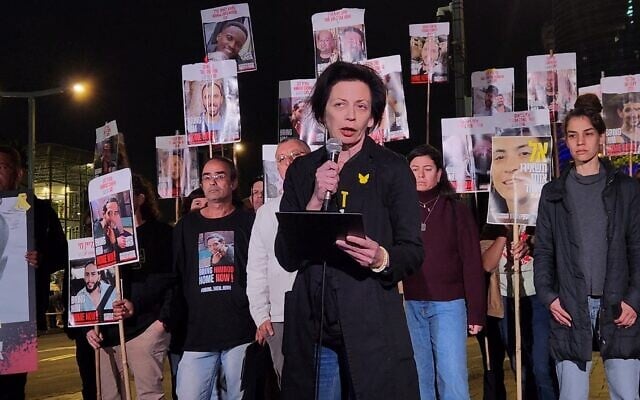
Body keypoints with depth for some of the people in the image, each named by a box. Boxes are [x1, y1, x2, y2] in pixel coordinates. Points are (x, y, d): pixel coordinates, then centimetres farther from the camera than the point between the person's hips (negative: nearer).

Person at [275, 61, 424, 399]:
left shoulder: (393, 169, -1)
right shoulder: (301, 171, 7)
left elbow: (414, 252, -1)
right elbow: (286, 258, 2)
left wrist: (381, 259, -22)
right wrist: (315, 201, -11)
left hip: (374, 330, -2)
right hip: (311, 330, 3)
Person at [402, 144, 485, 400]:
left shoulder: (455, 210, 3)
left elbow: (472, 263, 1)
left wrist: (476, 312, -4)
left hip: (448, 304, -2)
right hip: (410, 305, 2)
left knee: (452, 378, -5)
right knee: (420, 378, 10)